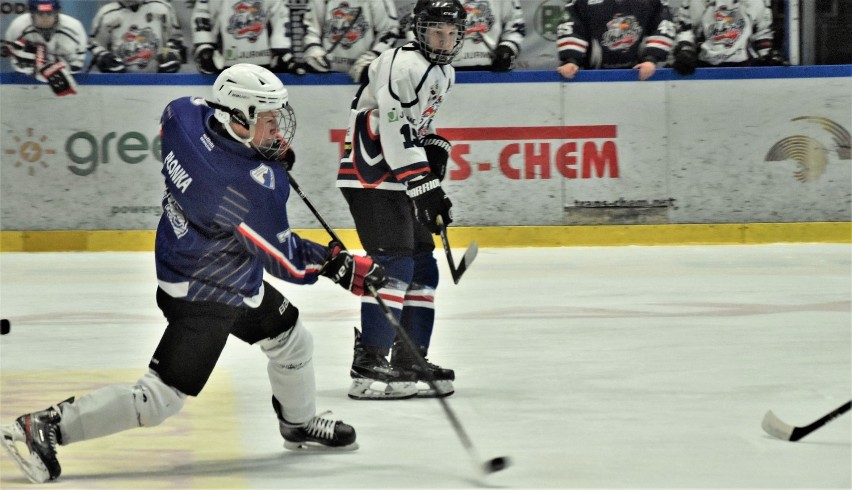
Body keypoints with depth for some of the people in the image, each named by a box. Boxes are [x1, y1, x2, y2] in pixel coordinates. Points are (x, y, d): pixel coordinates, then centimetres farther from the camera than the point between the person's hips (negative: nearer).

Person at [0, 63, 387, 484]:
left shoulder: (187, 114, -15)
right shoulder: (251, 187, -34)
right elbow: (285, 260, -23)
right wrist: (339, 266, -12)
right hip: (203, 298, -10)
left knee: (292, 341, 26)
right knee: (158, 400, -4)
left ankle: (299, 425, 50)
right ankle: (42, 429, -2)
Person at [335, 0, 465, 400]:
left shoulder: (443, 74, 14)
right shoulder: (405, 66, -18)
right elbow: (395, 133, -25)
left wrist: (435, 147, 9)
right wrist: (424, 186, -26)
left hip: (400, 178, 10)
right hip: (371, 176, -10)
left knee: (422, 268, 12)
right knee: (394, 265, -18)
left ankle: (409, 360, 19)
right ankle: (368, 365, -21)